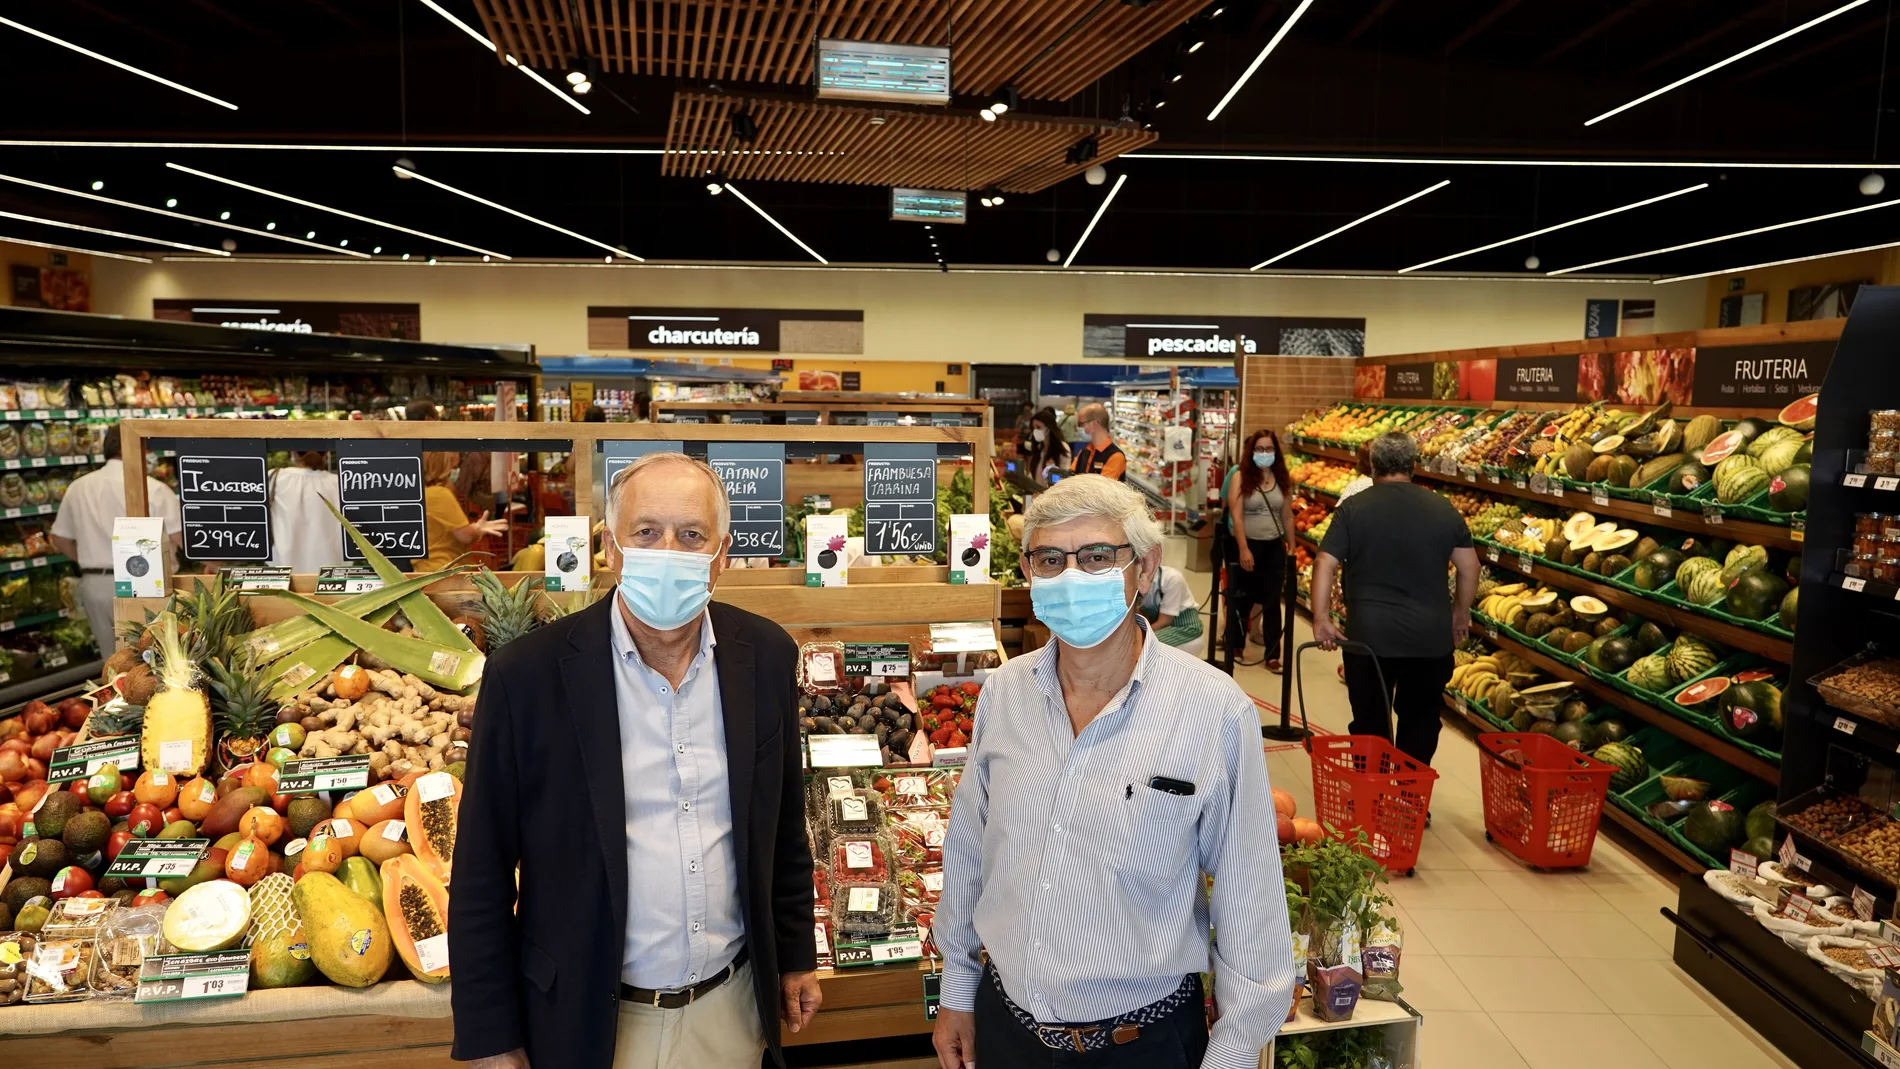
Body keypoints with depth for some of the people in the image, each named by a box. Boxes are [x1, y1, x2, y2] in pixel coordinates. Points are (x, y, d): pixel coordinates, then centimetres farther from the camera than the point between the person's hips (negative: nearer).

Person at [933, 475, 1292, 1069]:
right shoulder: (1002, 692, -5)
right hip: (1003, 1021, 4)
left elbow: (1249, 907, -11)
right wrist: (957, 993, 12)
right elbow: (967, 851, 6)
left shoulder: (1216, 713, -18)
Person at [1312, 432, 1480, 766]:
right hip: (1431, 636, 2)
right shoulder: (1443, 509, 2)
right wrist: (1460, 612, 18)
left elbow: (1325, 563, -10)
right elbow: (1469, 566, 5)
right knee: (1421, 720, 15)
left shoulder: (1354, 507, -4)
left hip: (1369, 634, -1)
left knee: (1370, 720, 10)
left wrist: (1321, 618, -7)